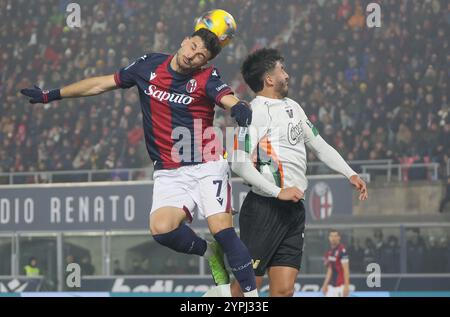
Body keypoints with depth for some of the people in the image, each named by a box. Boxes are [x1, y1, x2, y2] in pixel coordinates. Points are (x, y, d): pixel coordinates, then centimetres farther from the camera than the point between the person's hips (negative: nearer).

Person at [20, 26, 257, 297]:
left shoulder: (207, 78, -6)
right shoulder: (149, 66, 5)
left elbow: (228, 98, -27)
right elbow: (102, 83, 16)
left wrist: (240, 108, -53)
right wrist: (51, 95, 20)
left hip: (207, 167, -3)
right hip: (169, 173, 3)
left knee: (222, 228, -19)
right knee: (161, 228, -21)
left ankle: (252, 294, -10)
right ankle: (210, 253, 7)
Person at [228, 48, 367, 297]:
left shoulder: (293, 107, 16)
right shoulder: (255, 113, -11)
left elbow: (319, 145, 24)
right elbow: (240, 164, -18)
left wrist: (350, 174, 14)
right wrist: (278, 192, -20)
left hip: (294, 210, 8)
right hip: (264, 209, -8)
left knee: (284, 290, 2)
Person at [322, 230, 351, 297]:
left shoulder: (342, 250, -13)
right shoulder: (329, 252, 12)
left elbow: (346, 269, -16)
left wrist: (346, 286, -20)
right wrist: (325, 284, 20)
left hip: (341, 286, -8)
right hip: (332, 286, 8)